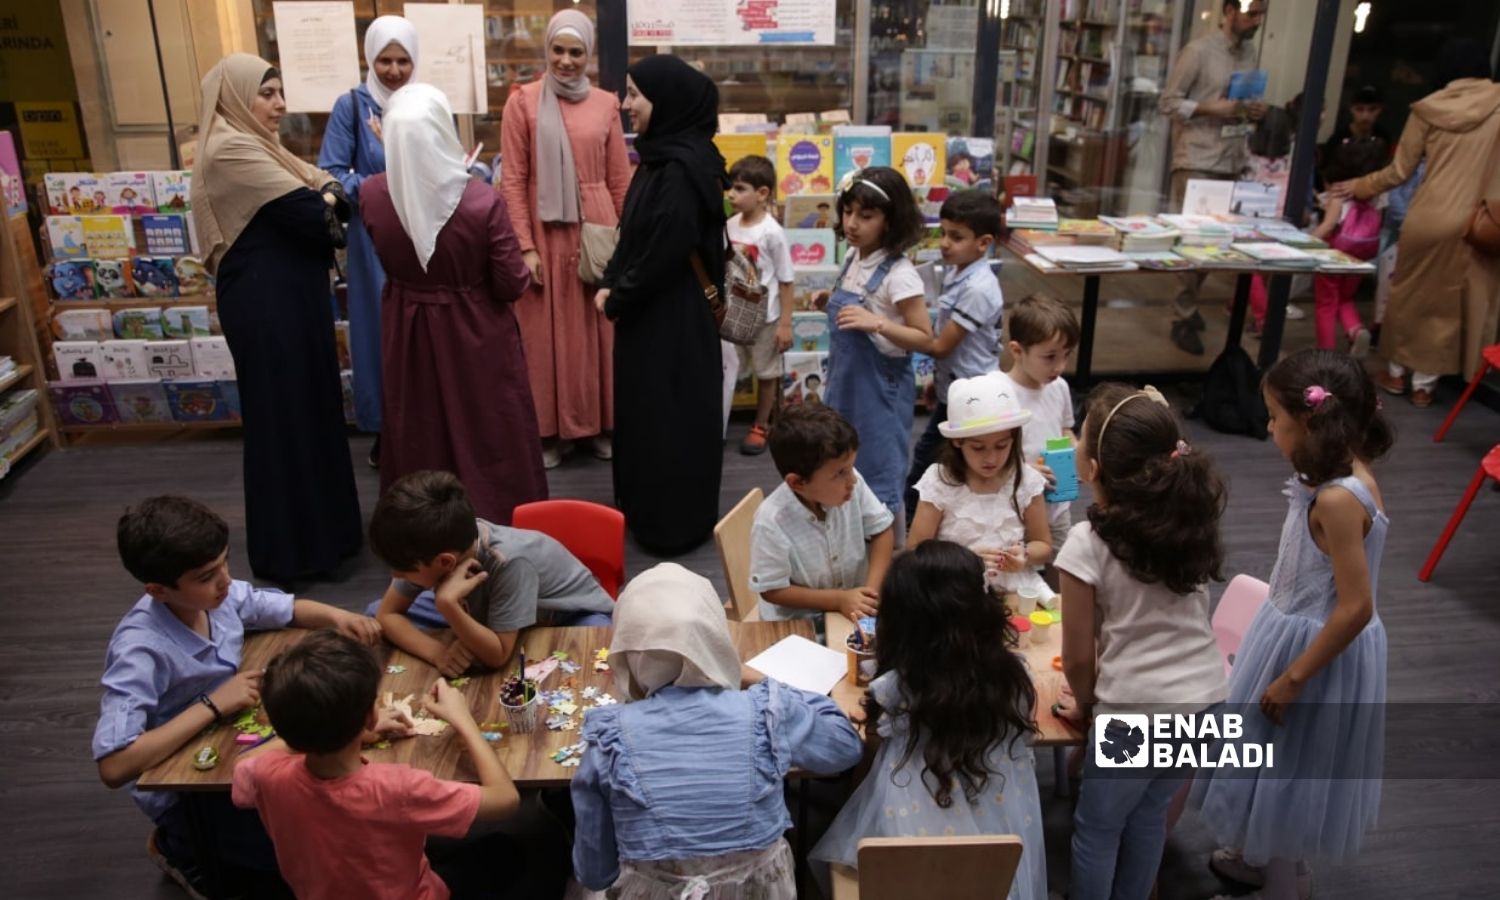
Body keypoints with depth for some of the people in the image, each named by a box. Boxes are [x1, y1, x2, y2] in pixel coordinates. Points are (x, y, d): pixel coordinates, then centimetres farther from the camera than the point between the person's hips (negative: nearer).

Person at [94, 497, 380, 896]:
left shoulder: (219, 596, -10)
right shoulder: (141, 650, -30)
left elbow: (291, 609, 9)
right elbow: (114, 766, -35)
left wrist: (336, 616, -13)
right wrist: (210, 707, -33)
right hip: (184, 789, -7)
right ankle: (184, 850, 8)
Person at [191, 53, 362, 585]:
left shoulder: (258, 144, 16)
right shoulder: (230, 149, -16)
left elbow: (333, 191, 9)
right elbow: (308, 212, -22)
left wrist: (324, 198, -13)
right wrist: (326, 201, 0)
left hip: (290, 295, 10)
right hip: (265, 302, -10)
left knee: (309, 409, 17)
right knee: (284, 417, -1)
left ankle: (314, 528, 31)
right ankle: (291, 549, 12)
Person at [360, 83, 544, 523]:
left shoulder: (372, 195, -13)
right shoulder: (481, 202, -24)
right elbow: (512, 285, -15)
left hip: (408, 331, 3)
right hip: (475, 335, -3)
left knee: (420, 434, 20)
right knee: (489, 433, 14)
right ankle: (501, 522, 29)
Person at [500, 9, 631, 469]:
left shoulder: (606, 104, 5)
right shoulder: (523, 102, -2)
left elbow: (620, 180, 8)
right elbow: (512, 180, -4)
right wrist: (525, 246, -9)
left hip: (597, 233, 2)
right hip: (546, 235, -2)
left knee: (599, 330, 9)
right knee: (547, 335, 5)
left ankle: (601, 425, 22)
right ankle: (551, 431, 16)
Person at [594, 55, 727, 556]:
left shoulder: (684, 169, -21)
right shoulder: (660, 157, 9)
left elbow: (663, 254, -23)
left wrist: (617, 299, -11)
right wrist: (610, 286, 2)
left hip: (673, 318, -10)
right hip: (648, 311, 10)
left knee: (669, 418, 2)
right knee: (643, 412, 18)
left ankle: (675, 523, 16)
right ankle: (646, 511, 32)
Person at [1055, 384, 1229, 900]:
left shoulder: (1087, 544, -20)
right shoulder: (1189, 516, -5)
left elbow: (1078, 659, -9)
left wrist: (1086, 702, 6)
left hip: (1136, 710, -6)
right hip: (1206, 696, 7)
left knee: (1097, 828, 17)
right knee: (1149, 814, 26)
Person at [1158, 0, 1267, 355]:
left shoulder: (1249, 52, 14)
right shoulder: (1198, 51, -7)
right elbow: (1168, 102, -7)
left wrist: (1253, 111, 1)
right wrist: (1210, 108, -19)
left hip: (1232, 162, 7)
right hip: (1196, 161, -7)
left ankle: (1187, 306, 23)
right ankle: (1184, 319, 5)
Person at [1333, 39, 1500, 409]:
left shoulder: (1429, 108, 0)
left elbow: (1400, 171, 4)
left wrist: (1359, 187, 18)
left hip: (1431, 216, 0)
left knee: (1411, 292, 15)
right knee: (1451, 301, 10)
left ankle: (1397, 372, 26)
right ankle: (1424, 382, 17)